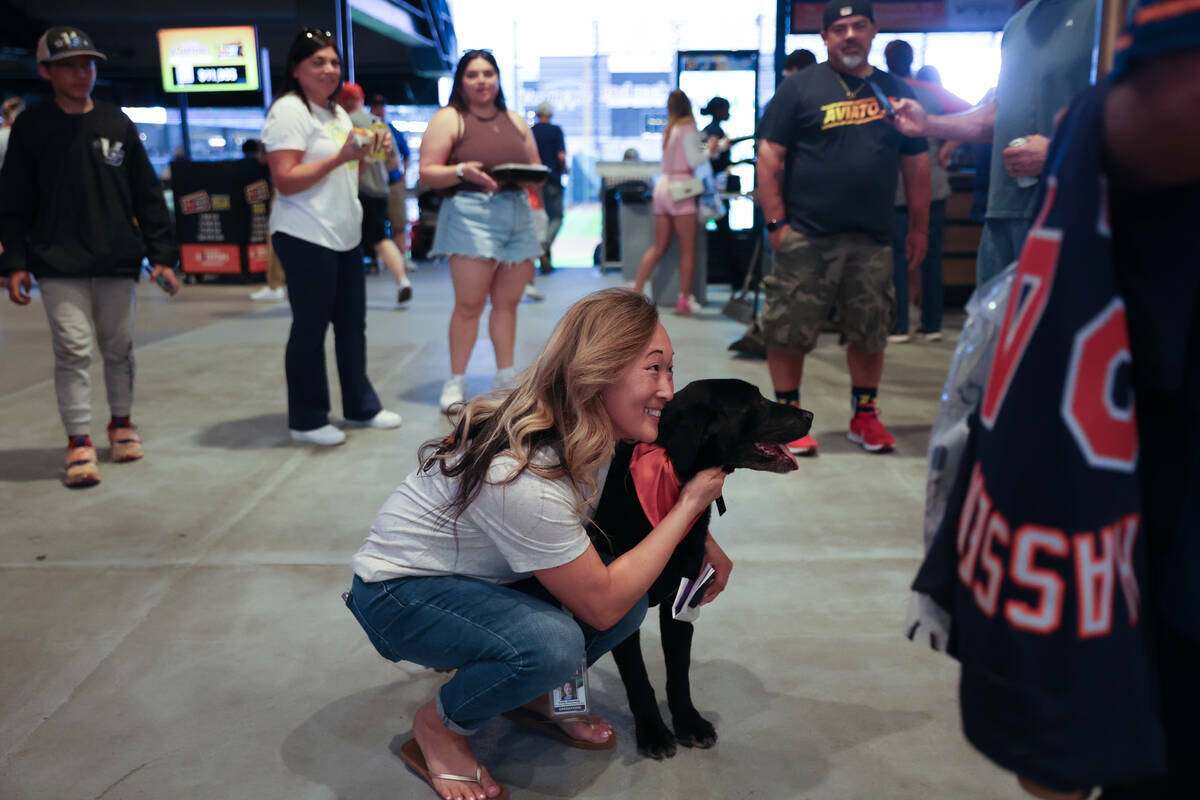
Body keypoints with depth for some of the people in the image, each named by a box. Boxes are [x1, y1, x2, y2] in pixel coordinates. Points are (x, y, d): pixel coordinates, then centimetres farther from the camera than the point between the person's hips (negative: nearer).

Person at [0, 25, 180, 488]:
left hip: (117, 261, 2)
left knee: (119, 347, 9)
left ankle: (121, 422, 27)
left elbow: (148, 195, 7)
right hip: (58, 264, -2)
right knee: (73, 349, -7)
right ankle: (79, 441, 1)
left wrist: (162, 255, 2)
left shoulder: (118, 125, 6)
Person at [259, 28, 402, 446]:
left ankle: (360, 407, 22)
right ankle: (306, 421, 10)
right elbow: (285, 180, -18)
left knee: (352, 323, 11)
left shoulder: (338, 113, 18)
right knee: (310, 329, -2)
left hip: (345, 235, 8)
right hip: (306, 238, -8)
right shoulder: (289, 112, -9)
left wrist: (363, 153, 7)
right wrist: (339, 158, -22)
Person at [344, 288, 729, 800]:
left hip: (483, 576, 8)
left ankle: (537, 693, 13)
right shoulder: (525, 479, -36)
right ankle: (437, 727, -3)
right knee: (553, 645, -32)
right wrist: (689, 505, -24)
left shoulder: (593, 432, -12)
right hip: (400, 592, -7)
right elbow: (601, 605, -27)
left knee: (630, 599, -13)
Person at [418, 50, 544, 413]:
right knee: (469, 304, -8)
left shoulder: (515, 121, 19)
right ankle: (456, 382, 1)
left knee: (507, 302, 7)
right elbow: (428, 174, -4)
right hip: (471, 215, -5)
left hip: (517, 215, 5)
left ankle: (505, 377, 17)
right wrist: (461, 171, -21)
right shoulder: (448, 119, 3)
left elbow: (536, 166, 23)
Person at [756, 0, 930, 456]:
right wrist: (776, 222, -11)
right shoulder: (800, 89, 1)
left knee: (870, 333, 11)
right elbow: (769, 158, -4)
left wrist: (919, 228, 10)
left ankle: (865, 415, 26)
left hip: (872, 240, 4)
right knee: (788, 331, -1)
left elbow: (916, 165, 15)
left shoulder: (895, 91, 13)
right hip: (805, 238, -3)